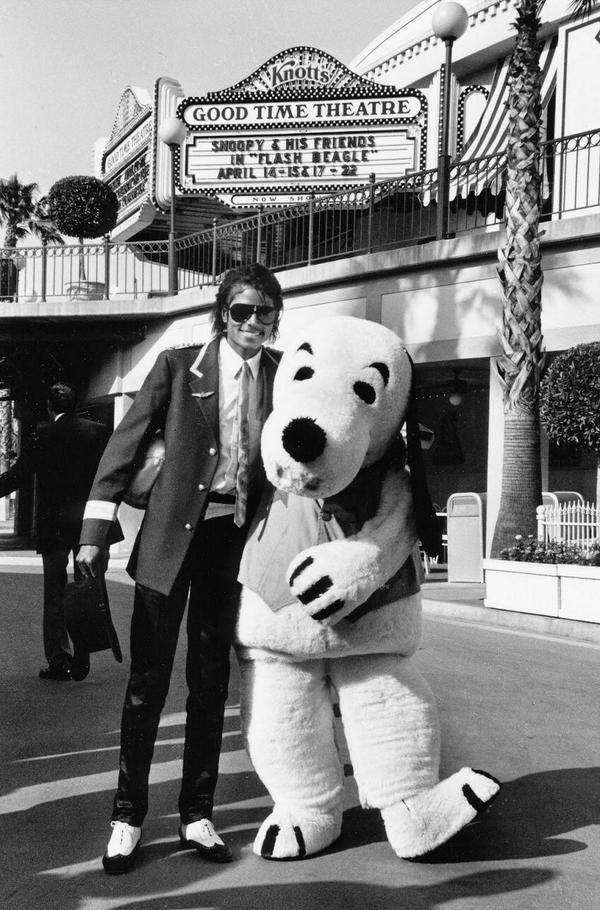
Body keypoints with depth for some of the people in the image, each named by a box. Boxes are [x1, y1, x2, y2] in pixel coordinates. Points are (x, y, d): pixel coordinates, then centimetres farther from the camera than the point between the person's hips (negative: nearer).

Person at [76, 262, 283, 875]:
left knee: (210, 681, 11)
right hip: (171, 536, -2)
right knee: (148, 679, 4)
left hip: (235, 538, 2)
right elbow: (126, 444, -2)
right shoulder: (178, 366, -2)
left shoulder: (286, 376, 3)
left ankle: (197, 813, 25)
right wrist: (96, 530, -5)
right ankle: (127, 816, 19)